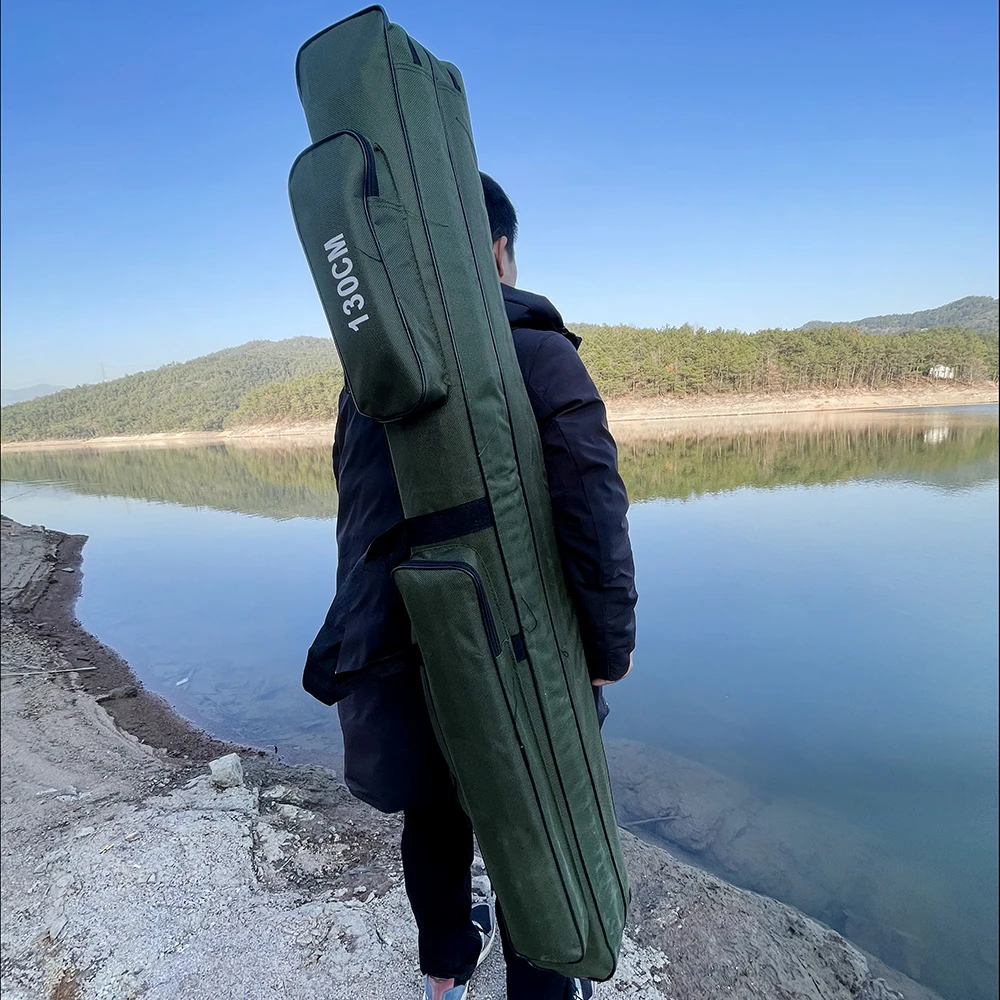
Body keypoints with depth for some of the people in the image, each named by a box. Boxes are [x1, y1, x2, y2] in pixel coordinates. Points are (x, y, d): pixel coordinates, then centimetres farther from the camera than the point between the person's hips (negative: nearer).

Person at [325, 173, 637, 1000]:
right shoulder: (541, 356, -14)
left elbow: (359, 528, 5)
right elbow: (596, 525, -20)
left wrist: (371, 637, 15)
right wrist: (611, 648, -6)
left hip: (400, 658, 6)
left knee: (434, 816, 26)